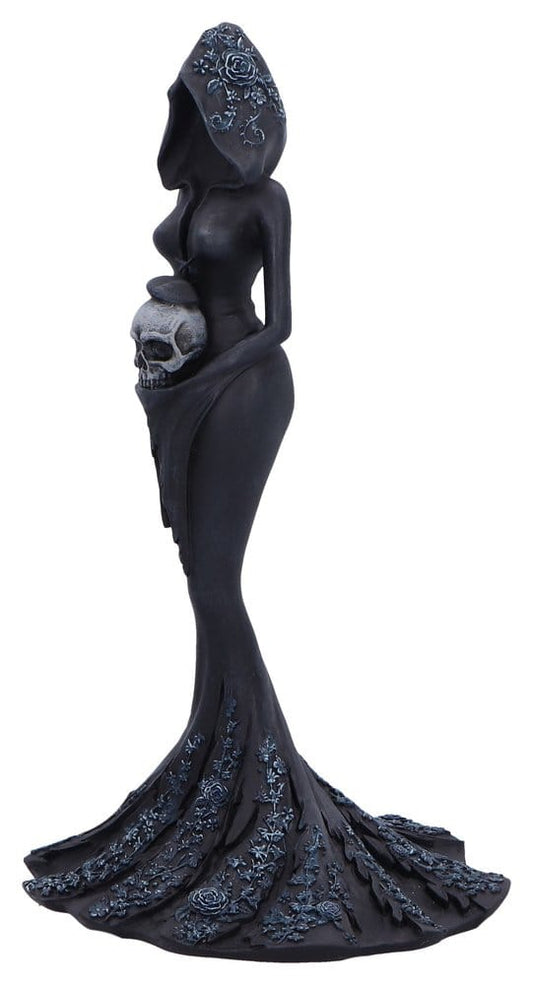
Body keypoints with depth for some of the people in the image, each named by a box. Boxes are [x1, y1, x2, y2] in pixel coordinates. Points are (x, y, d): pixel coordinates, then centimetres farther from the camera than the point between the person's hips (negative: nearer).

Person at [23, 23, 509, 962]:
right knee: (206, 577, 10)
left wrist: (187, 386, -19)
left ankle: (264, 775, 2)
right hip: (189, 391, 8)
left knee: (214, 582, -10)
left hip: (243, 387, -8)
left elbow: (280, 323, -15)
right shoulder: (192, 185, 13)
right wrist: (160, 289, 4)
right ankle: (230, 748, 21)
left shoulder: (269, 196, -10)